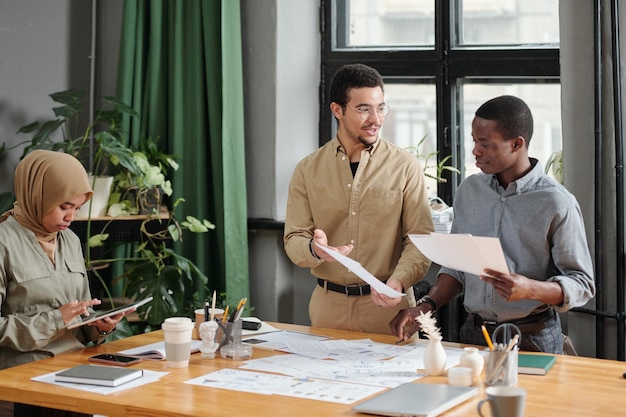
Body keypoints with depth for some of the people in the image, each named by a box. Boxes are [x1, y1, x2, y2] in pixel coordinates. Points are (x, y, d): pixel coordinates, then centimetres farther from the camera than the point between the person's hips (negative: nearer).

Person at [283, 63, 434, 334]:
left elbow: (420, 238, -5)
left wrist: (399, 281, -24)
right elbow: (294, 239, 2)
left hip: (387, 305, -1)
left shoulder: (405, 167, -2)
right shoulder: (307, 170, 4)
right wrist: (314, 250, -22)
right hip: (328, 305, 2)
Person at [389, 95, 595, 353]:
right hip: (473, 333, 4)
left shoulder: (556, 203, -9)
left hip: (531, 341, -4)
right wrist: (427, 306, 1)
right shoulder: (469, 190, 8)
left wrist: (530, 289, -24)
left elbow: (582, 284, -8)